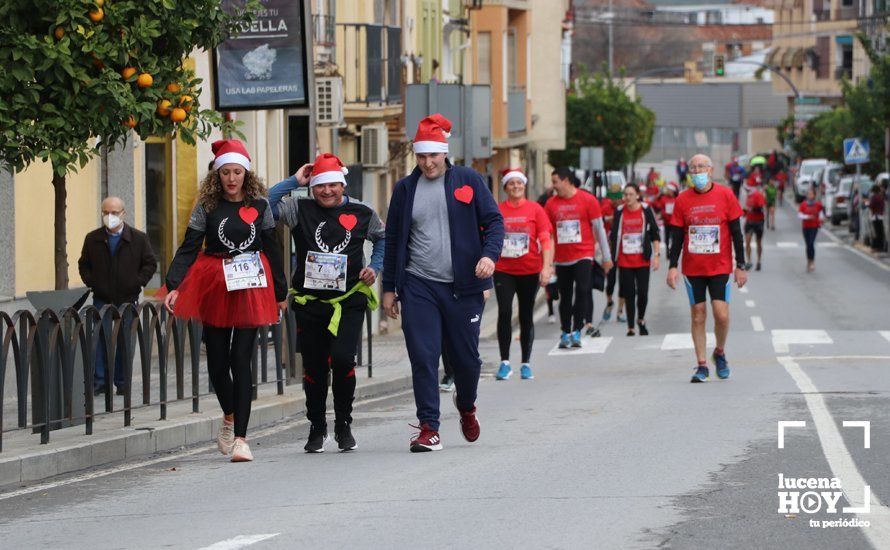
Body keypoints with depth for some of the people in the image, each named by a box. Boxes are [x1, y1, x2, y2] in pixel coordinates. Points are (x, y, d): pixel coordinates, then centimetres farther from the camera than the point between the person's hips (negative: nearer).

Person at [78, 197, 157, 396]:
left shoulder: (138, 238, 0)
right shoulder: (93, 239, 4)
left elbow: (150, 263, 4)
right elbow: (84, 265, 13)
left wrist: (138, 282, -7)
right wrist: (91, 282, -2)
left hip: (127, 298, 0)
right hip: (102, 299, 0)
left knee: (125, 341, 5)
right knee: (101, 340, -7)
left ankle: (122, 382, 13)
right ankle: (99, 381, -2)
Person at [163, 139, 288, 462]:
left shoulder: (260, 205, 3)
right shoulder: (207, 206, 2)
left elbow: (272, 250, 9)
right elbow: (188, 248, -4)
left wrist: (280, 292, 12)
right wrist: (174, 285, -15)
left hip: (251, 288, -1)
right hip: (214, 287, 1)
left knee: (241, 360, -8)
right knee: (217, 359, 6)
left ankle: (240, 437, -9)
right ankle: (229, 415, 35)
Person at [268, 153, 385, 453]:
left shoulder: (361, 213, 5)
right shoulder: (300, 210, 1)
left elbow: (382, 238, 22)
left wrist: (374, 267, 6)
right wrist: (294, 181, -7)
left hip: (349, 301, -1)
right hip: (310, 302, 1)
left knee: (342, 358, -16)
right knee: (314, 367, 6)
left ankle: (344, 425, 3)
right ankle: (317, 428, 24)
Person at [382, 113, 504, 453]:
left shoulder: (469, 181, 3)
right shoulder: (405, 189, 8)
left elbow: (493, 221, 2)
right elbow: (393, 240, 14)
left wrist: (490, 254, -18)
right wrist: (389, 288, 12)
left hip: (463, 285, -1)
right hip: (419, 286, 1)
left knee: (466, 358, 7)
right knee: (423, 358, -8)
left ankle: (466, 406, 37)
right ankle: (429, 428, -4)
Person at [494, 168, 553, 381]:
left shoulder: (535, 209, 1)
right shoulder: (497, 210, 3)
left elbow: (545, 240, -2)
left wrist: (546, 267, -11)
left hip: (530, 271, 0)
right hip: (503, 270, 0)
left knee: (526, 316, 7)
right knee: (504, 312, -13)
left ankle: (526, 364, 15)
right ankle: (505, 362, -6)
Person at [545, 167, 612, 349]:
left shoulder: (588, 200, -3)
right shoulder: (551, 204, 5)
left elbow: (599, 229, 1)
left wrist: (606, 256, 2)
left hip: (583, 255, -3)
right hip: (561, 257, 3)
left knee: (582, 290, -17)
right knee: (565, 296, 8)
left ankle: (576, 332, -10)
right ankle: (565, 333, 19)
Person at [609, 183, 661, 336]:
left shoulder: (646, 210, -1)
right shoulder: (619, 212, 2)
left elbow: (655, 234, 2)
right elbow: (613, 236, 9)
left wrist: (656, 255, -3)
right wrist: (611, 257, 9)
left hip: (642, 260, -1)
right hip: (624, 261, 1)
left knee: (643, 292, -3)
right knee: (629, 295, 2)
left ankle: (640, 320, 24)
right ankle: (630, 328, 9)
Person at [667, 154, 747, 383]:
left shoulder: (725, 196, -1)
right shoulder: (683, 200, 2)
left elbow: (736, 233, 2)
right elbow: (677, 237, 6)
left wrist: (741, 266, 0)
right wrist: (673, 266, -2)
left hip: (720, 267, -1)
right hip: (692, 268, 1)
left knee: (722, 314, -9)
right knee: (698, 315, 1)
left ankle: (720, 352, 17)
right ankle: (701, 365, 8)